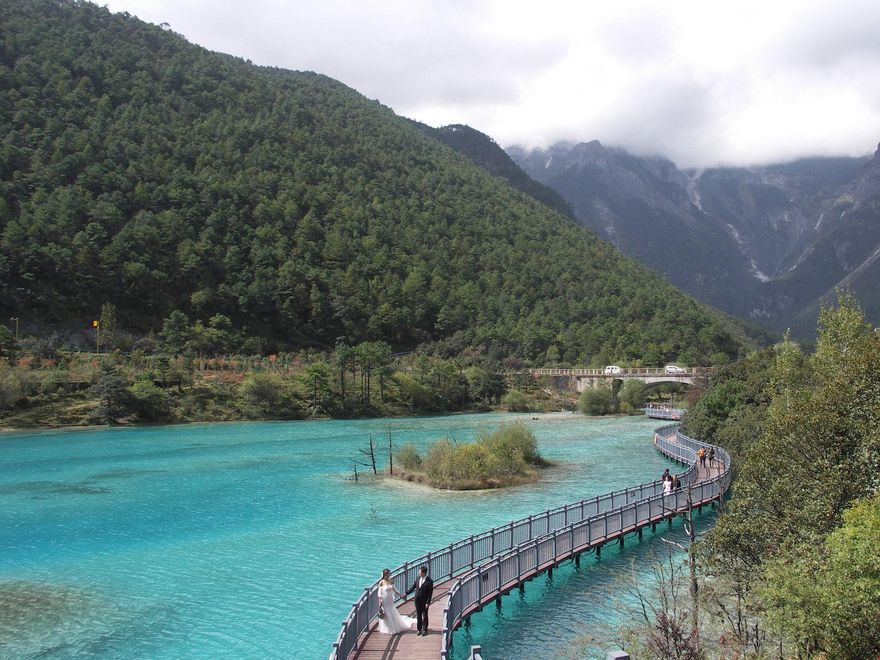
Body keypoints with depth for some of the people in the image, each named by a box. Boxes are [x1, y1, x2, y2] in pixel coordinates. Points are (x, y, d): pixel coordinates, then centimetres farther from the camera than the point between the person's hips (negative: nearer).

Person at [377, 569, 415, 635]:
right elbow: (380, 593, -12)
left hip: (390, 601, 5)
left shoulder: (391, 581, 1)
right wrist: (380, 603, -14)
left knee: (393, 614, 13)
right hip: (384, 601, -5)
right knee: (386, 615, 6)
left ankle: (395, 628, 28)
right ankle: (387, 629, 20)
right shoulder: (381, 582, -14)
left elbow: (394, 590, 10)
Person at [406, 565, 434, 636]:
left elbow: (430, 593, -14)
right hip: (417, 601, 5)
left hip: (424, 602, -5)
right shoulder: (418, 579, 1)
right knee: (418, 616, 13)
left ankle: (424, 630, 20)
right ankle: (419, 629, 25)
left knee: (424, 616, 7)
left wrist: (428, 603, -16)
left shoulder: (429, 581, -16)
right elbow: (413, 587, 9)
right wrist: (406, 593, 4)